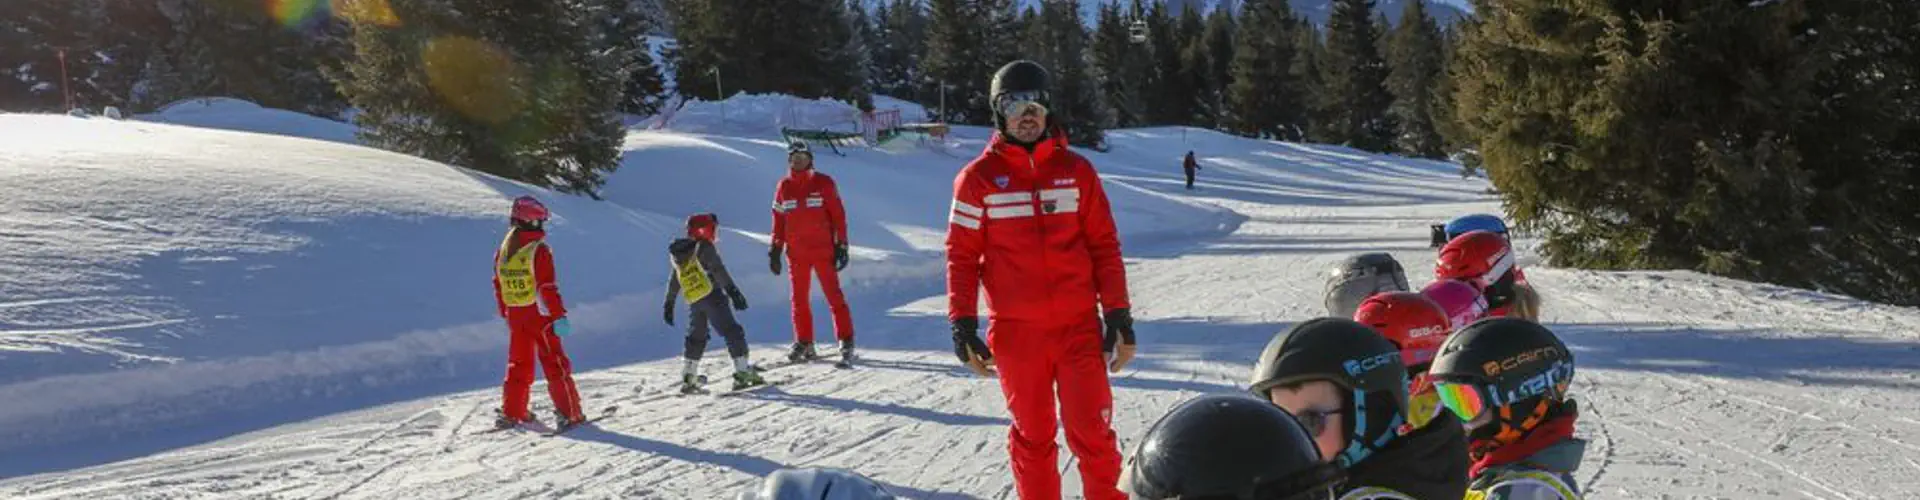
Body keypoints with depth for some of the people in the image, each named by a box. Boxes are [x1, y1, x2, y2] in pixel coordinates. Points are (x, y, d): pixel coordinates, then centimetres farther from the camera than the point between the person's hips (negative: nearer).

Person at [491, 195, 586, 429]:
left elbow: (498, 287, 12)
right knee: (555, 365, -1)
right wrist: (560, 315, -17)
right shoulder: (539, 250, -14)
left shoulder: (502, 250, 6)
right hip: (539, 315, -6)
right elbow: (547, 287, -19)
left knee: (518, 364, 17)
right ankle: (569, 413, -3)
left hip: (514, 316, 6)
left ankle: (510, 412, 19)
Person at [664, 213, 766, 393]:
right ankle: (742, 372, -13)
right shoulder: (705, 248, -5)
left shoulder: (678, 255, 17)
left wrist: (669, 304, 30)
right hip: (711, 297, -7)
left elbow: (673, 282, 23)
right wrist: (733, 291, -20)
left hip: (693, 302, 7)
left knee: (696, 338, 20)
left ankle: (688, 378, 20)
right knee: (732, 332, -6)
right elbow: (719, 272, -16)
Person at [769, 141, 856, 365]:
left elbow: (838, 215, -1)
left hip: (823, 249, -4)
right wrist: (775, 250, 10)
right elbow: (778, 220, 13)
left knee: (834, 296, -6)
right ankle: (803, 343, 16)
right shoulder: (784, 187, 9)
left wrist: (841, 246, -6)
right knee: (799, 298, 8)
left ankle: (846, 341, -2)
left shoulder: (823, 183, -1)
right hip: (795, 252, 4)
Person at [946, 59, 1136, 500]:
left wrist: (1118, 314, 1)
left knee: (1092, 434, -2)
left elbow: (1104, 246, 6)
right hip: (1015, 332, 0)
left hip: (1079, 326, 1)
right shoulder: (978, 178, 1)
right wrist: (962, 323, -4)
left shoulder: (1076, 171, 5)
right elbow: (961, 255, 2)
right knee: (1032, 435, 10)